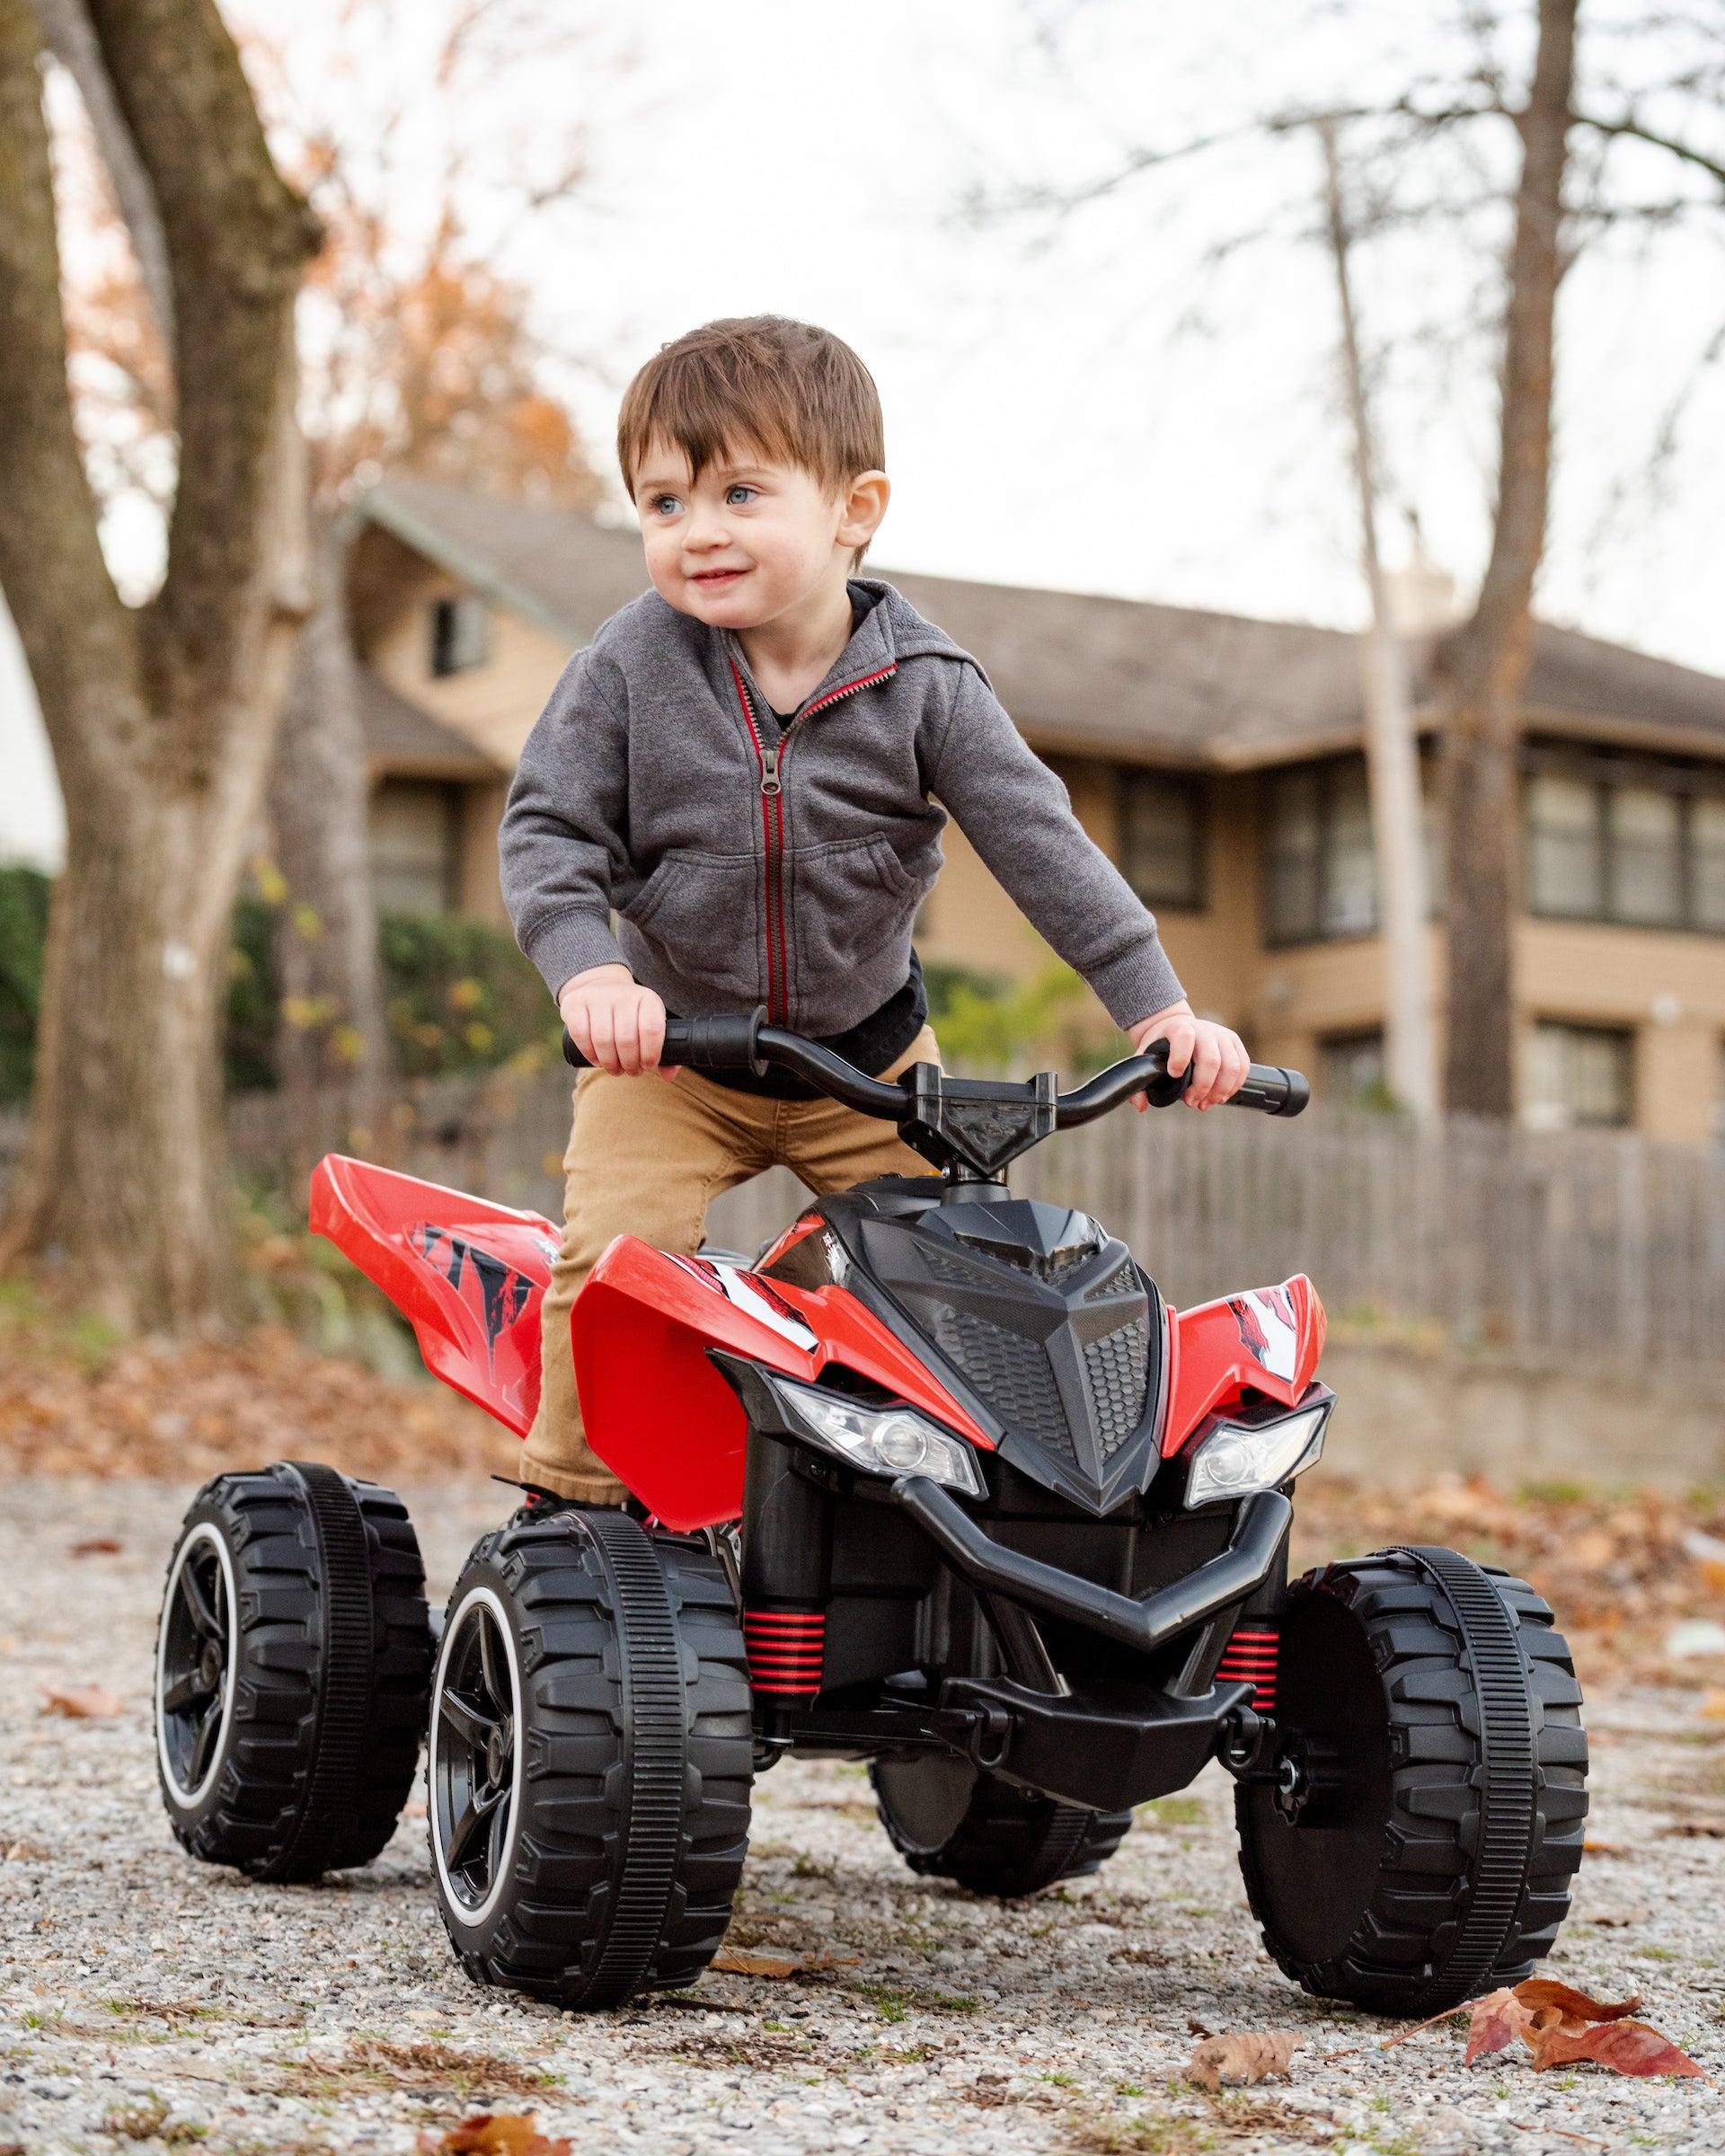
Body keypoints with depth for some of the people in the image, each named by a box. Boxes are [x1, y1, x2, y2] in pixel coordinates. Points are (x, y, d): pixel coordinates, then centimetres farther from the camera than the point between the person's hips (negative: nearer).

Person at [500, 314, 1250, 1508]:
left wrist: (1161, 1009, -21)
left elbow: (1041, 841, -14)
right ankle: (574, 1497, 0)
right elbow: (548, 828, -11)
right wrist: (591, 974, -30)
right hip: (668, 1049, -1)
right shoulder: (632, 666, -14)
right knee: (613, 1256, -18)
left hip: (869, 1044, 1)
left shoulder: (922, 682, -14)